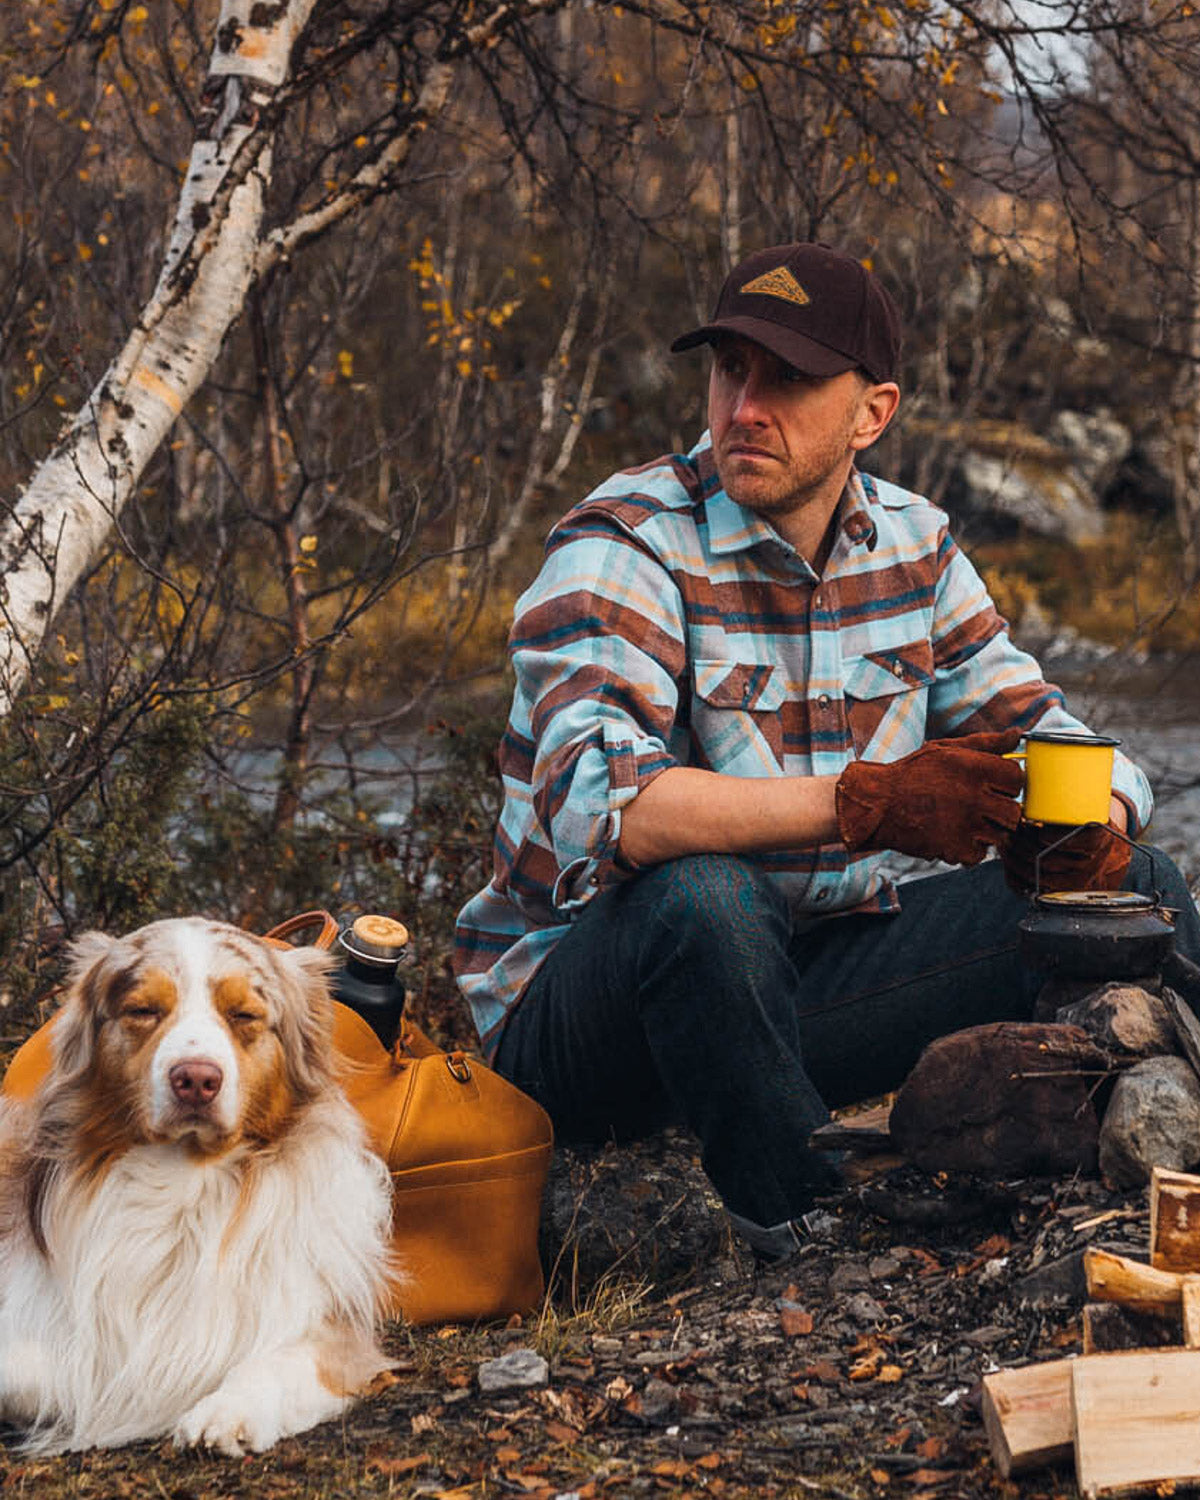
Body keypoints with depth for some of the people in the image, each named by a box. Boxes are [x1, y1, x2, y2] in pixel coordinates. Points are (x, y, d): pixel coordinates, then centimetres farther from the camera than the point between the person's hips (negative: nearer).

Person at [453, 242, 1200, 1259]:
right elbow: (595, 802, -32)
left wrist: (1087, 823, -20)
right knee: (702, 892, -39)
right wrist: (865, 802, -41)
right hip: (572, 1017, -6)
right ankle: (801, 1235, -23)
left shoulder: (911, 545, 5)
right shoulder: (624, 547, -16)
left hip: (810, 988, 6)